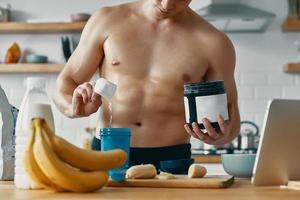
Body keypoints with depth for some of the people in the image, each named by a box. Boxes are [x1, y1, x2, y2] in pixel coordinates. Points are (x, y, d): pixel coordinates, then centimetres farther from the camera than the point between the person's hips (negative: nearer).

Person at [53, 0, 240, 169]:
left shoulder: (213, 43, 4)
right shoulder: (107, 20, 8)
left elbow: (230, 115, 13)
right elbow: (64, 84, 14)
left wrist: (222, 135, -11)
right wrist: (75, 108, -10)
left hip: (170, 161, -1)